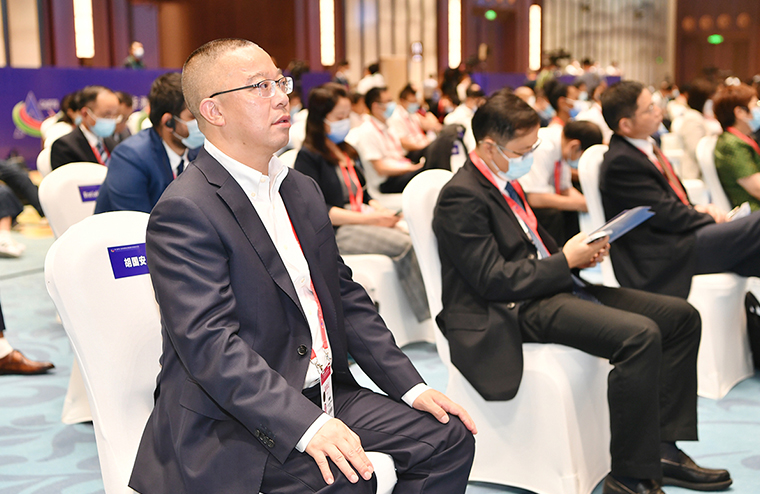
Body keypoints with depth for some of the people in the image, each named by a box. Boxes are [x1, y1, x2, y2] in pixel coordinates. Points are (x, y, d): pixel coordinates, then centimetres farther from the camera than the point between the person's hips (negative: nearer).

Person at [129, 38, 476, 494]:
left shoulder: (303, 190, 13)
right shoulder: (185, 211, -15)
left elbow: (346, 297, 14)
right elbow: (210, 343, -24)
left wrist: (410, 385, 3)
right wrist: (305, 425, -33)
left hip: (320, 393, 8)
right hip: (229, 419, -8)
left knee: (448, 435, -2)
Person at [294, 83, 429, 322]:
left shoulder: (348, 152, 23)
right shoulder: (308, 157, -3)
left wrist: (381, 211, 2)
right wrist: (368, 219, -17)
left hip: (364, 221, 7)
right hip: (335, 232, -7)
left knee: (410, 238, -22)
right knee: (403, 245, -28)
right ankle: (428, 320, -26)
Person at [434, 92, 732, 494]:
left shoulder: (506, 183, 16)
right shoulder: (461, 197, -14)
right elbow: (494, 280, -20)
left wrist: (579, 253, 5)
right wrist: (566, 261, -12)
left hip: (552, 286, 10)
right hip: (514, 310, -10)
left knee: (682, 316, 2)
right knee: (640, 335, -29)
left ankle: (663, 449, 3)